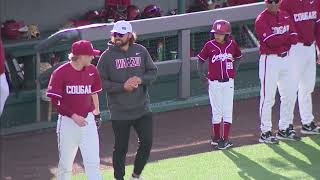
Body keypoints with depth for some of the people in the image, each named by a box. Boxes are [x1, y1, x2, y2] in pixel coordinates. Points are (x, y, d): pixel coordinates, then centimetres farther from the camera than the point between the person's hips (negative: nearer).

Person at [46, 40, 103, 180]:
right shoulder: (60, 73, -11)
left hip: (88, 121, 3)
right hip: (67, 121, -3)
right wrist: (74, 116, -18)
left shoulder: (92, 71, 3)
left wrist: (96, 114, 17)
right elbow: (55, 101, -11)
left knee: (93, 163, -4)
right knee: (65, 166, 6)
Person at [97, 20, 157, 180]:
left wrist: (141, 79, -13)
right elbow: (101, 82, -8)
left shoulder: (141, 51, 2)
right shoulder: (107, 56, -7)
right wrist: (122, 86, -19)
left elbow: (153, 72, 8)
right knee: (121, 148, 3)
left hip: (142, 108, 3)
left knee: (147, 142, 6)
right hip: (120, 111, -3)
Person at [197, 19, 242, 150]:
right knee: (216, 112, 6)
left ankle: (225, 139, 2)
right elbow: (201, 60, 5)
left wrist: (234, 71, 6)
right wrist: (202, 74, -4)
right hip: (214, 83, -1)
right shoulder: (209, 45, -4)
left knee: (227, 111, 0)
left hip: (228, 83, 1)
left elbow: (238, 58, 16)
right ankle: (216, 138, 16)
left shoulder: (232, 45, -1)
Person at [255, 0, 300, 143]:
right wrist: (287, 36, -9)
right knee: (268, 98, -5)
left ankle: (284, 129, 23)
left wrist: (279, 38, -15)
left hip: (286, 58, 7)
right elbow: (270, 41, -22)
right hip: (270, 60, -7)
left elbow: (294, 38, 2)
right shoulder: (261, 20, -9)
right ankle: (265, 133, 1)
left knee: (290, 95, 11)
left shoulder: (285, 16, 11)